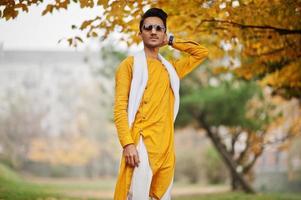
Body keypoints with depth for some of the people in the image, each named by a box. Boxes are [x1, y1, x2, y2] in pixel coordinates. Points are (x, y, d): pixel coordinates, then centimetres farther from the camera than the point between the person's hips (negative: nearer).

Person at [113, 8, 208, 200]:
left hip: (166, 147, 6)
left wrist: (171, 41, 21)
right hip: (141, 144, -6)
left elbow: (202, 53, 29)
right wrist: (128, 143, -16)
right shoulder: (131, 64, 4)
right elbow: (120, 107, -4)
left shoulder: (171, 68, 20)